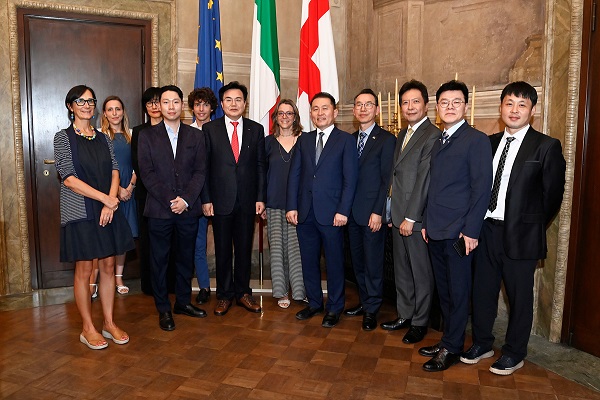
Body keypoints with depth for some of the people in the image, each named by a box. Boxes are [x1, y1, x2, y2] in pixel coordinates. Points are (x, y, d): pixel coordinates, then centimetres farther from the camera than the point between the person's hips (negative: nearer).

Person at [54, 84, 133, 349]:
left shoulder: (103, 139, 11)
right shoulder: (63, 138, -3)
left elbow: (114, 171, 5)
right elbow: (69, 179, -12)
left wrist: (110, 204, -10)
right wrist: (105, 198, -15)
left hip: (108, 211, 5)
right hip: (80, 213, -4)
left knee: (108, 266, 8)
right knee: (84, 270, 3)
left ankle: (109, 322, 21)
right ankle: (88, 329, 17)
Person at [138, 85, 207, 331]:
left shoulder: (195, 136, 9)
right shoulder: (147, 136, 4)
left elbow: (200, 172, 2)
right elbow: (147, 174, -4)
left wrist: (186, 199, -11)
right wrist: (170, 200, -13)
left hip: (188, 209, 2)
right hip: (159, 209, -2)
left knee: (186, 257, 11)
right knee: (160, 260, 6)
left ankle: (183, 302, 27)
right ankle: (163, 309, 18)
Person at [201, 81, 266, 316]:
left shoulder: (256, 129, 7)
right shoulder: (209, 129, 2)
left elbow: (261, 166, 6)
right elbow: (204, 166, 0)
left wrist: (261, 198, 0)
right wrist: (206, 199, -6)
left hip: (247, 200, 2)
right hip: (220, 199, -1)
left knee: (244, 248, 11)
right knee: (222, 250, 8)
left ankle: (242, 292, 26)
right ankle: (224, 294, 22)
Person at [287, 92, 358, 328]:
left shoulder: (346, 140, 0)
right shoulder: (304, 140, 12)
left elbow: (350, 179, -6)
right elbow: (294, 175, 9)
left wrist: (343, 211, -13)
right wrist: (291, 207, 0)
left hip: (331, 213, -4)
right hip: (305, 212, 4)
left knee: (334, 262, 7)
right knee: (308, 261, 13)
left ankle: (334, 307, 22)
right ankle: (314, 302, 30)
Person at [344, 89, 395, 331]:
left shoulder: (386, 139, -6)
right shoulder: (350, 139, 12)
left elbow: (387, 180, -10)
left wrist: (378, 212, -15)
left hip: (372, 213, -6)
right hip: (352, 211, 6)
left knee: (373, 263, 3)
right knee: (357, 261, 14)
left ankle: (372, 310, 18)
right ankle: (364, 302, 30)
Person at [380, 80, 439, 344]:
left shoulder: (432, 136, -13)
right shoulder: (402, 135, 14)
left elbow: (424, 180, -18)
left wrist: (410, 217, -17)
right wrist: (392, 212, 13)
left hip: (417, 218, -8)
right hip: (398, 217, 8)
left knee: (421, 273, 7)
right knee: (401, 270, 17)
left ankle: (420, 322, 21)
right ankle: (405, 315, 32)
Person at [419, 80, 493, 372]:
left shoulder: (476, 140, -8)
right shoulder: (438, 142, 15)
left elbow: (481, 188, -13)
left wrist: (470, 230, -16)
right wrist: (426, 222, 14)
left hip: (458, 232, -7)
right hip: (436, 231, 8)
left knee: (458, 292, 5)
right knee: (444, 290, 16)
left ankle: (451, 348, 17)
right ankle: (449, 340, 30)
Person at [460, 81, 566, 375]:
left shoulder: (547, 147, -6)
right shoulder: (489, 143, 8)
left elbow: (552, 195, -3)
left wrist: (531, 226, 2)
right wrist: (476, 223, 2)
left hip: (520, 234, -4)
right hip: (486, 229, 5)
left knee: (519, 295, 9)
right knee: (482, 289, 14)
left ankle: (514, 353, 28)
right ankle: (482, 343, 33)